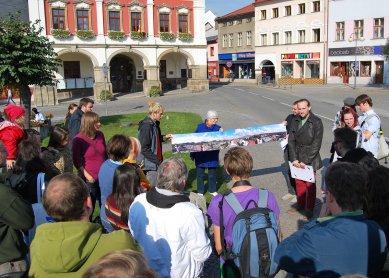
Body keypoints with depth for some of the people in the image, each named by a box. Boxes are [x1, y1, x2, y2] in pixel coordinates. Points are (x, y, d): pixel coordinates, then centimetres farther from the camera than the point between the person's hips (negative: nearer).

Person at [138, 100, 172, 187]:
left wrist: (164, 137, 8)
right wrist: (157, 160, -19)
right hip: (150, 163, -9)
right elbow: (145, 149, -21)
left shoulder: (154, 124, 8)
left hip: (156, 161, 9)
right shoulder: (146, 126, -20)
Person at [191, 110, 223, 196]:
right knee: (200, 174, 10)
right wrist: (192, 154, 4)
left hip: (212, 156, 0)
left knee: (212, 174, 16)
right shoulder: (200, 127, -4)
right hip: (200, 155, 0)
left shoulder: (218, 128, -5)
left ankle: (212, 190, 35)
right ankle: (200, 191, 27)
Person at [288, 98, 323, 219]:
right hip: (297, 159, 4)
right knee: (299, 183, 14)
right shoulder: (295, 121, 3)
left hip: (310, 159, -4)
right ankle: (300, 205, 32)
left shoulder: (316, 122, -11)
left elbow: (316, 144, -13)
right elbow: (291, 140, 2)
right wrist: (294, 159, -7)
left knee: (310, 185, 6)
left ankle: (309, 209, 20)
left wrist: (305, 161, -16)